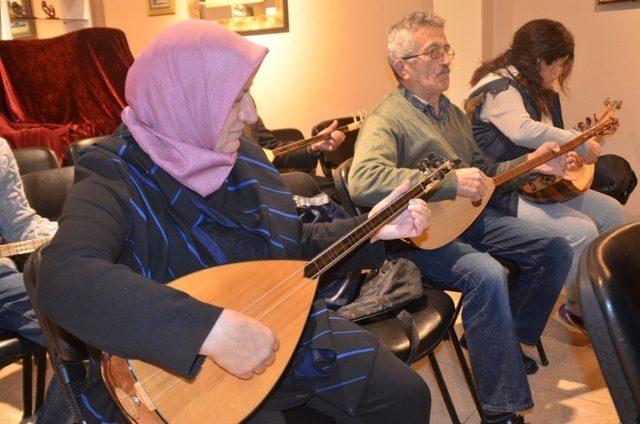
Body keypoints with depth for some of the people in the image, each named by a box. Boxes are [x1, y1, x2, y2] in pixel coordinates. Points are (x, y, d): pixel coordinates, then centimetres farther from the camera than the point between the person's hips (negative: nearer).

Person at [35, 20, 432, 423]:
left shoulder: (245, 156, 1)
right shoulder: (115, 179, -22)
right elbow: (63, 280, -42)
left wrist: (372, 229, 2)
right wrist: (213, 329, -47)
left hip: (280, 335, 7)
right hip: (174, 376, -6)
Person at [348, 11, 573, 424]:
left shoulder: (453, 112, 17)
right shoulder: (387, 119, -13)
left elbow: (482, 171, 26)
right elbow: (362, 181, -32)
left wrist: (530, 162, 9)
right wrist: (449, 182, -31)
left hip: (471, 218, 9)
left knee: (556, 250, 2)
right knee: (488, 275, -33)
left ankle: (503, 340, 19)